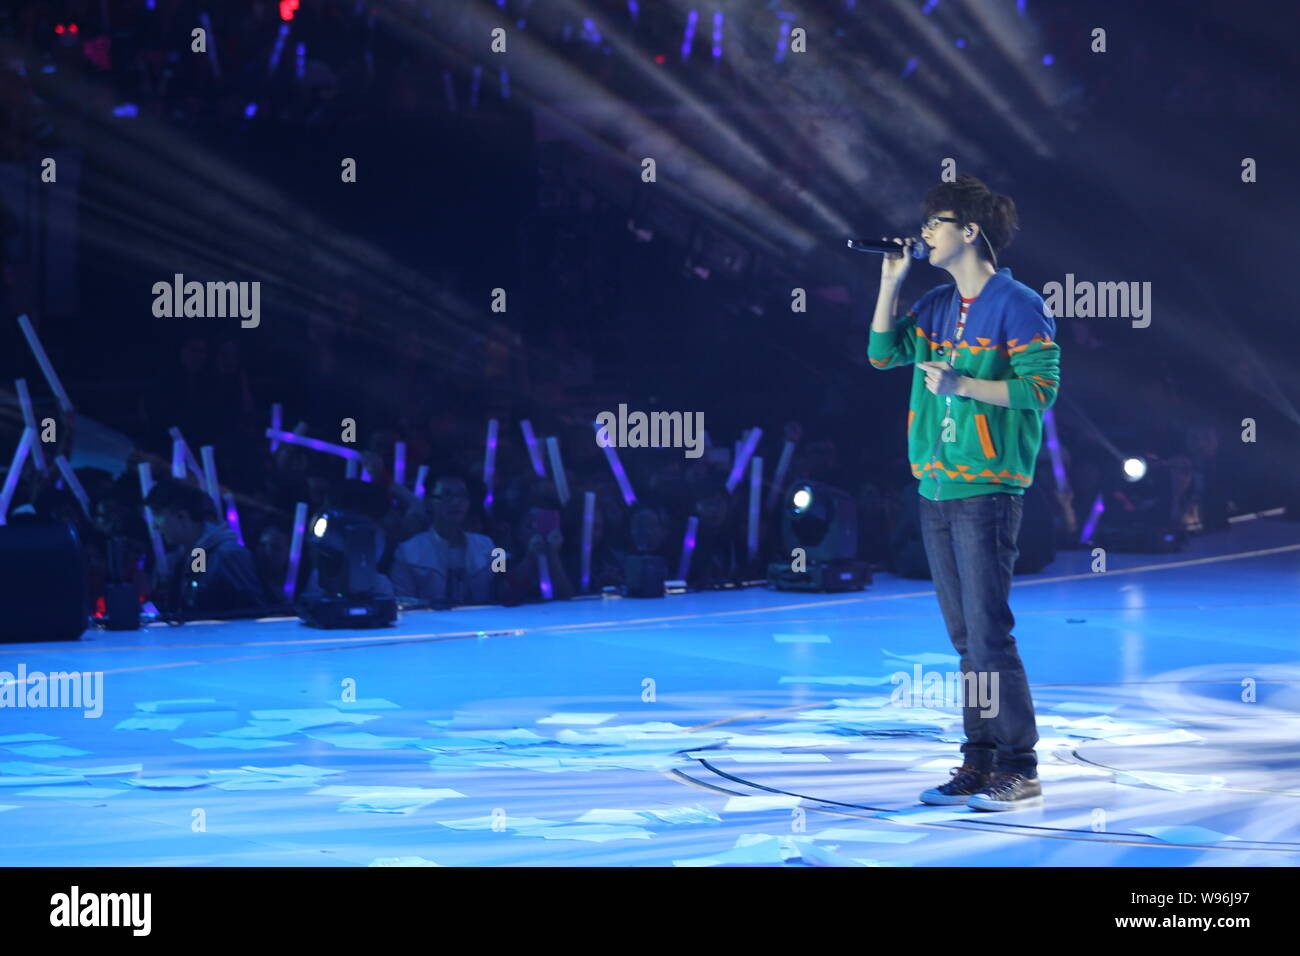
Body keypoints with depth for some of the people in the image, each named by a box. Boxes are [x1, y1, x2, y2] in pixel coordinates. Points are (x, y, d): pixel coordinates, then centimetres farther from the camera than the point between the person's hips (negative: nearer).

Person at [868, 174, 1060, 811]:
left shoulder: (1017, 305, -8)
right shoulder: (937, 306, 14)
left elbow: (1041, 387, -14)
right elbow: (883, 353, 13)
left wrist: (960, 384, -18)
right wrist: (890, 280, 7)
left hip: (988, 489, -7)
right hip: (935, 488, 8)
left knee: (988, 633, -10)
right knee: (964, 637, 9)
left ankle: (1020, 770, -4)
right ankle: (979, 764, 14)